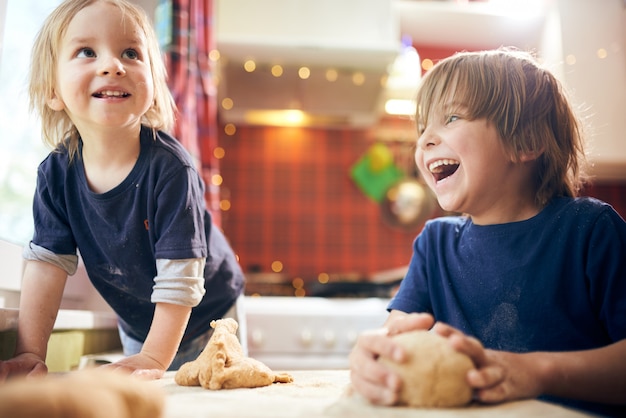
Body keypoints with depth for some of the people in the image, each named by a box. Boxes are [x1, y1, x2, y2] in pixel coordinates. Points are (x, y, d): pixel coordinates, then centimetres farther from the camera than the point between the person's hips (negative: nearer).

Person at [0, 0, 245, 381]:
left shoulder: (168, 167, -31)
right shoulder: (56, 173, -15)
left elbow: (179, 276, -30)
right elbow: (47, 262, -12)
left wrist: (154, 358, -30)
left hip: (206, 319, -4)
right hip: (136, 328, 5)